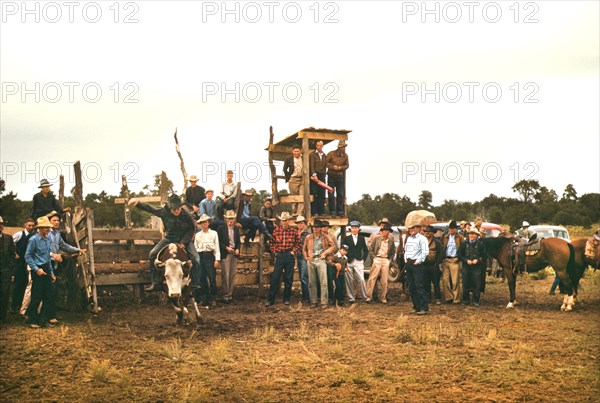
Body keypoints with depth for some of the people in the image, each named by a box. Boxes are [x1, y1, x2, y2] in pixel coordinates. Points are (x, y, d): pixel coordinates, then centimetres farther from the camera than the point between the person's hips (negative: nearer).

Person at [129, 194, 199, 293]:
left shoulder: (187, 215, -17)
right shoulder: (164, 212, -13)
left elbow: (192, 229, -7)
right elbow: (149, 208, -4)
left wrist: (183, 242, -15)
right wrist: (137, 203, -17)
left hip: (184, 239, -2)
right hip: (169, 238, 2)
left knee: (195, 259, -19)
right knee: (153, 254, -12)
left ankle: (195, 285, -4)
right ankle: (156, 283, -5)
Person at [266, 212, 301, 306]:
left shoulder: (294, 231, 0)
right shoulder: (276, 230, 3)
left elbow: (298, 244, 6)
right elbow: (272, 243, 12)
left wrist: (293, 252, -5)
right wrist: (275, 251, 1)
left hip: (290, 256, 0)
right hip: (279, 256, 0)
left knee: (288, 279, 6)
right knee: (275, 277, -3)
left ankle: (287, 299, 17)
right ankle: (270, 299, 2)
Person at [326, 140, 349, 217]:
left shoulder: (345, 155, 3)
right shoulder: (331, 154, -5)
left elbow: (347, 165, 4)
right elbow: (326, 162, -5)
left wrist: (339, 167, -12)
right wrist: (333, 166, -17)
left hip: (340, 177, 3)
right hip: (331, 176, -3)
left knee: (341, 194, 2)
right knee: (331, 194, -1)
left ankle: (340, 211, 9)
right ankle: (332, 211, 5)